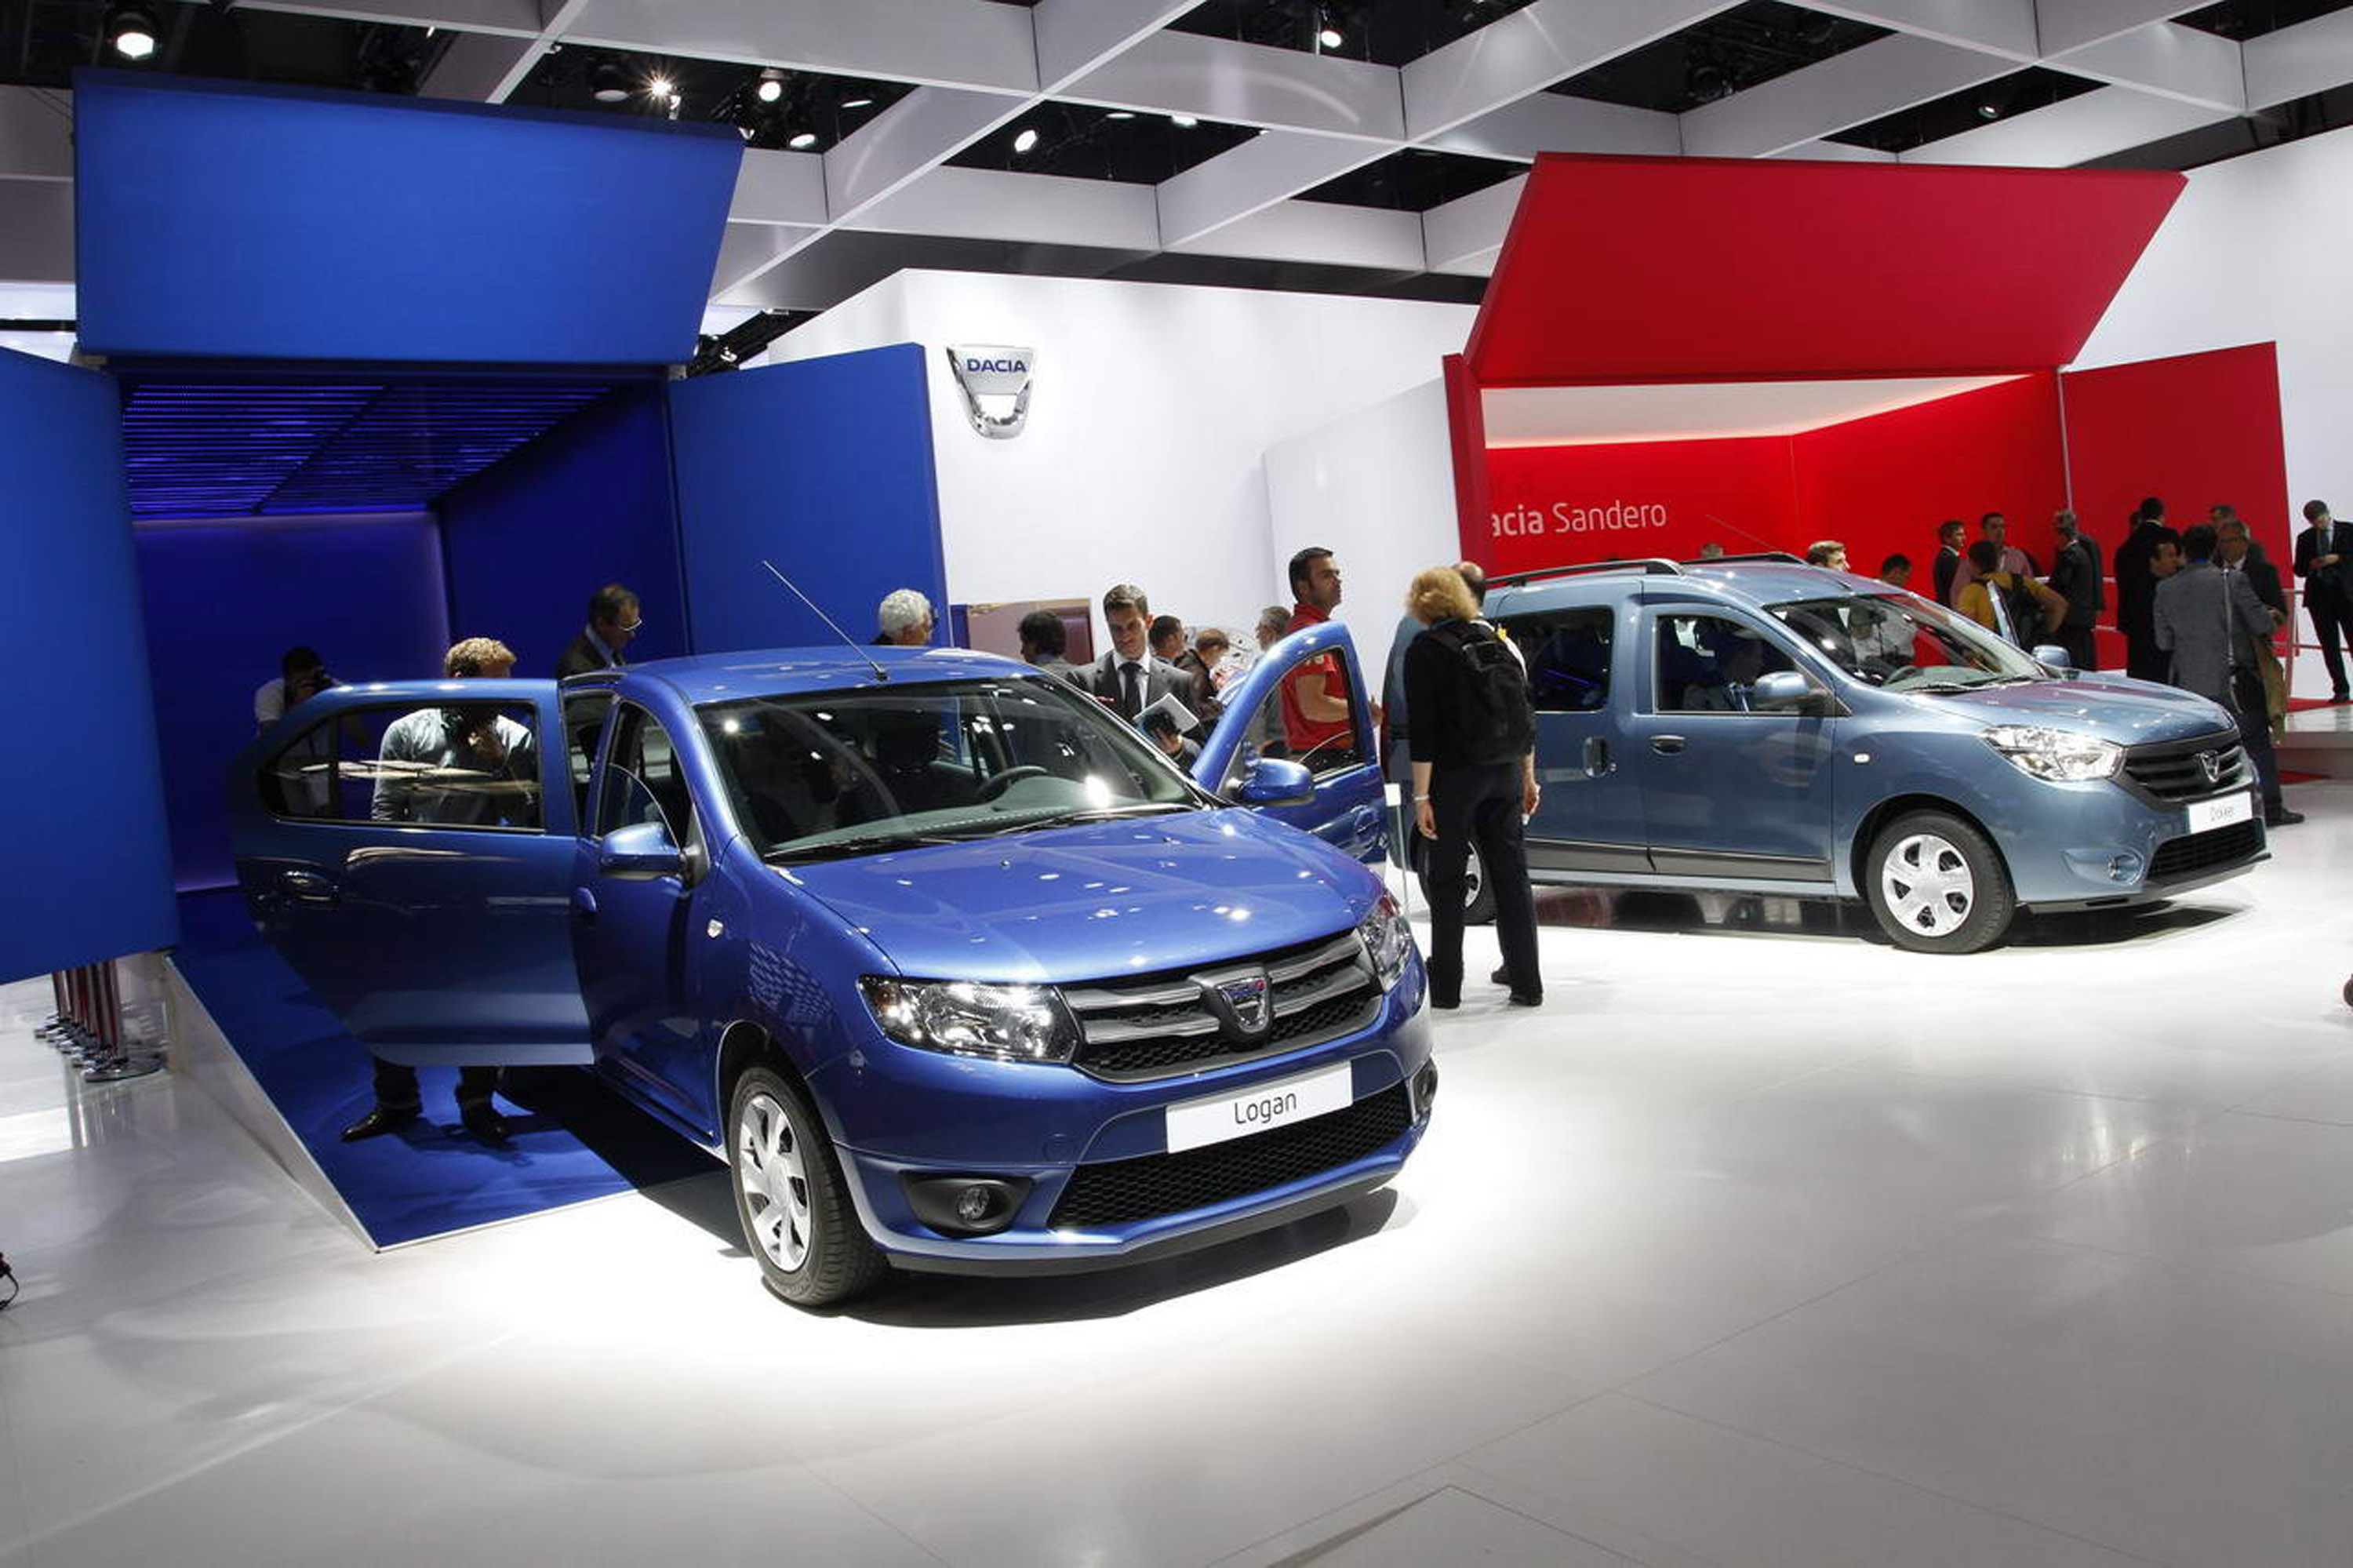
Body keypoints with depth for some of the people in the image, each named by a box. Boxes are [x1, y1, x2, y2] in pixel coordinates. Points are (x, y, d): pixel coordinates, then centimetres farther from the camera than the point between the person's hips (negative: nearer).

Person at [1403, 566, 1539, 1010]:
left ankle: (1445, 986, 7)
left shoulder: (1424, 650, -7)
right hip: (1504, 773, 5)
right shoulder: (1494, 640, 11)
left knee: (1447, 882, 3)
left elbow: (1423, 729, -14)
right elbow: (1525, 716, 13)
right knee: (1511, 874, 9)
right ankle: (1526, 983, 13)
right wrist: (1528, 779, 20)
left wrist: (1421, 796, -13)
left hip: (1454, 777, -5)